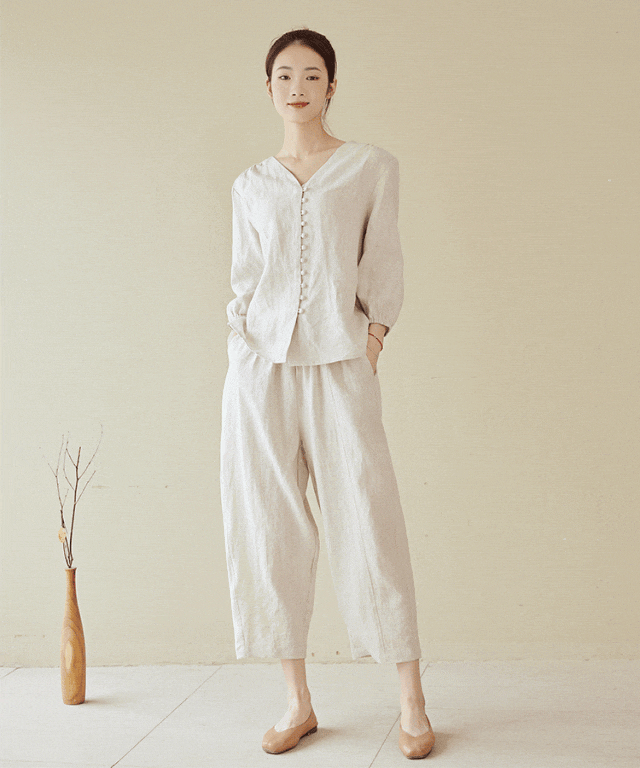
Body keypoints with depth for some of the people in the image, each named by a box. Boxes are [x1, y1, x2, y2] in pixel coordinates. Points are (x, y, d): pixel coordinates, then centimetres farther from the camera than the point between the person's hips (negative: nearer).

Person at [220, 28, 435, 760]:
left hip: (338, 362, -3)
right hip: (261, 364, 3)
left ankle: (411, 703, 7)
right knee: (268, 527, 1)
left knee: (369, 521, -5)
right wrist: (241, 354, 2)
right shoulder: (251, 185, 16)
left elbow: (383, 266, 7)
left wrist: (375, 335, -5)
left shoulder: (371, 166, 9)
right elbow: (244, 279, 15)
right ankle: (298, 702, 12)